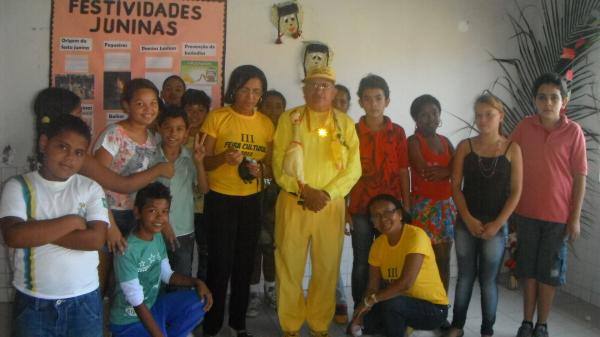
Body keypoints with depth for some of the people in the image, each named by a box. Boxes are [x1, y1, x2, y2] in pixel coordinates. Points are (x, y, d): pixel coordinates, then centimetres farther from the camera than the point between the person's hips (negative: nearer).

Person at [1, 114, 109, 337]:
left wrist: (38, 231, -13)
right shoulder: (18, 187, -3)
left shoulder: (91, 188, -1)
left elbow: (96, 239, -13)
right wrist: (72, 221, -15)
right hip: (32, 303, -1)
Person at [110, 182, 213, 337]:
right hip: (129, 321, -8)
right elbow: (137, 303, -25)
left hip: (153, 305, 8)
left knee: (199, 301, -5)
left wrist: (197, 282, -5)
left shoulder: (158, 237, -2)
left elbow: (167, 274, 10)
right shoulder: (127, 250, -27)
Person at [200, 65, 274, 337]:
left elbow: (271, 167, 10)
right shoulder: (216, 117, -5)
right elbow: (203, 162, -5)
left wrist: (260, 169, -13)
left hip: (252, 200, 4)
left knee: (245, 263, 10)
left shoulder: (266, 123, 5)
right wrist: (223, 158, -26)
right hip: (220, 199, -3)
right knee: (220, 263, -4)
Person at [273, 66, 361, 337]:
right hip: (293, 203, -1)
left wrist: (327, 194, -13)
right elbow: (279, 164, -2)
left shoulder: (345, 123, 6)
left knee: (327, 268, 7)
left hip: (331, 205, 1)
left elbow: (353, 168, 0)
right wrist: (304, 192, -14)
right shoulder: (289, 119, 3)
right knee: (289, 267, 4)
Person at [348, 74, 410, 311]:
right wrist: (344, 207, -1)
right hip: (360, 208, 0)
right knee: (362, 262, 6)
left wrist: (406, 206, 1)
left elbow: (403, 171, 4)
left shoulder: (397, 133, 3)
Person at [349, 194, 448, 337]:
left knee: (390, 304, -32)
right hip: (402, 302, 7)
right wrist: (360, 313, -21)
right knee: (366, 321, -10)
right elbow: (373, 287, -4)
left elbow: (406, 283, -31)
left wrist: (371, 300, -23)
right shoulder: (378, 244, -3)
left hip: (432, 308, -7)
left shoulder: (416, 236, -24)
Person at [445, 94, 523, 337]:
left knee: (488, 280, 6)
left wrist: (497, 224, -10)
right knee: (465, 276, 10)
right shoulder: (465, 146, 1)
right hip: (466, 223, 1)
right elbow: (456, 186, 0)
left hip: (496, 226, -1)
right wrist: (469, 219, -9)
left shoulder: (512, 149, -2)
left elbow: (515, 192, -3)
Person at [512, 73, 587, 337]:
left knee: (549, 271, 8)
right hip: (526, 211, 2)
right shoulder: (524, 127, -2)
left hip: (558, 214, -2)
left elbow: (579, 177, -5)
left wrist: (575, 217, -6)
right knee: (528, 268, 12)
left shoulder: (573, 131, -7)